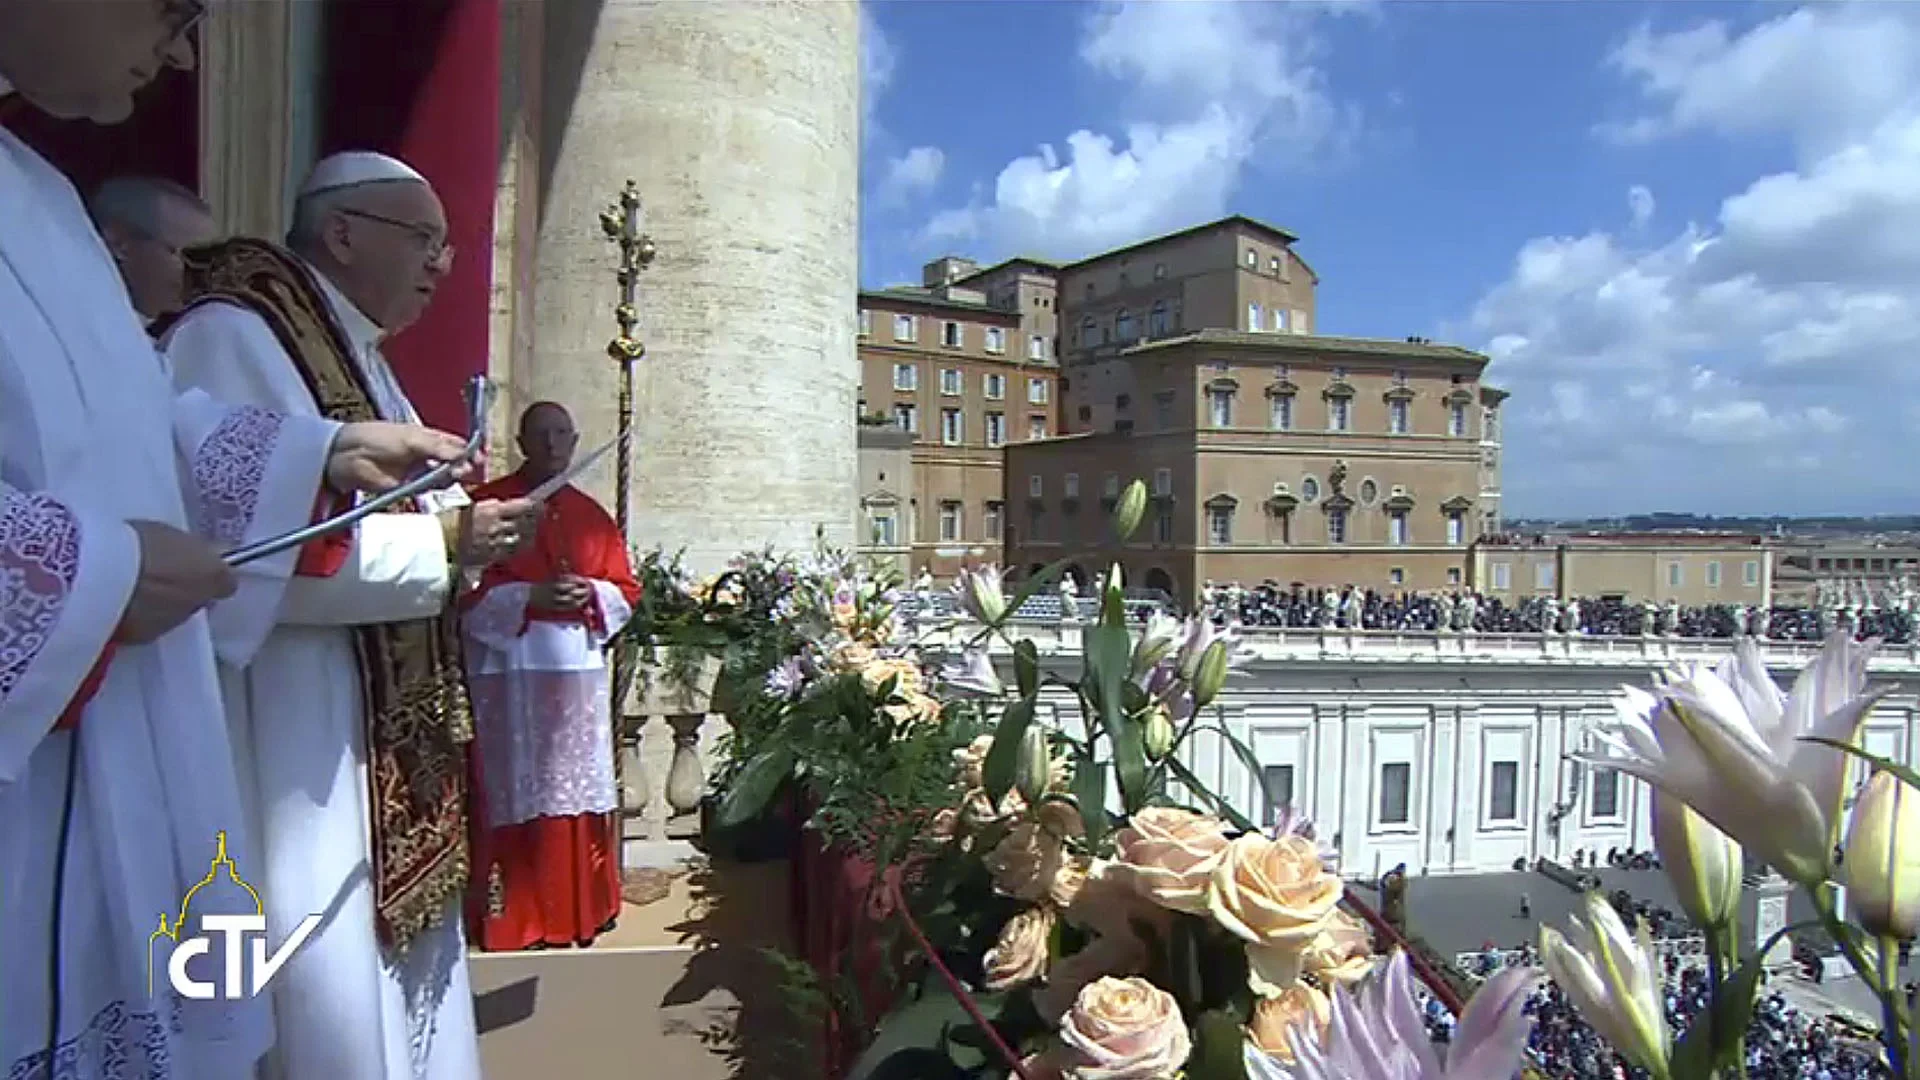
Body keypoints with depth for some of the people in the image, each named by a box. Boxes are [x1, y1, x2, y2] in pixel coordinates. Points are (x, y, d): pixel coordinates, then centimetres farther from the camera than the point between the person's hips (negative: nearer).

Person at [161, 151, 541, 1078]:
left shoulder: (359, 360, 17)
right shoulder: (236, 336, -13)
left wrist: (467, 525, 3)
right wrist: (442, 542, -18)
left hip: (381, 732, 10)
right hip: (291, 740, -10)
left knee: (385, 972, 17)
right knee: (326, 999, -1)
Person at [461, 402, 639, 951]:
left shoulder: (592, 514, 14)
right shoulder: (487, 504, 0)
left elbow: (625, 587, 14)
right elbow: (468, 587, -6)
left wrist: (590, 595, -6)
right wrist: (531, 597, -16)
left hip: (580, 666, 4)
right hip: (511, 667, -4)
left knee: (579, 790, 8)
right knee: (518, 793, -3)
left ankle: (579, 909, 19)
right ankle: (514, 917, 8)